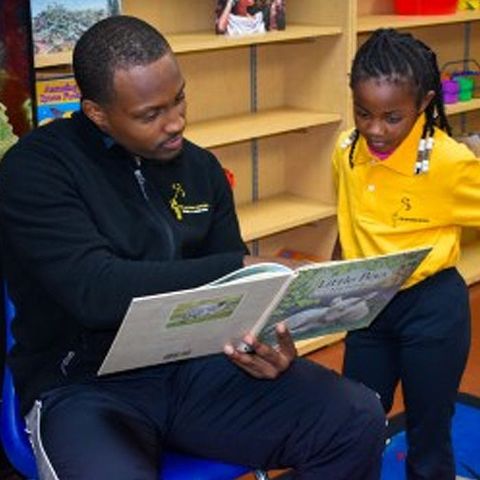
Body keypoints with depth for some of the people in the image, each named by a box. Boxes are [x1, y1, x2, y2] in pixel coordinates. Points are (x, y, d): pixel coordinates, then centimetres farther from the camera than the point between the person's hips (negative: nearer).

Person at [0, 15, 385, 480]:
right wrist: (246, 268, -25)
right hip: (84, 386, -4)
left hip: (195, 365, 5)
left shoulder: (200, 167, 8)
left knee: (359, 419, -16)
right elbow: (95, 291, -24)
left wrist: (269, 346, -15)